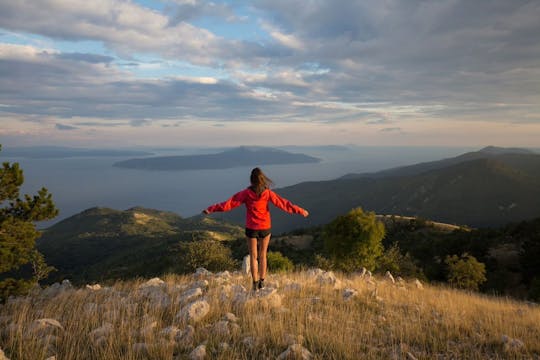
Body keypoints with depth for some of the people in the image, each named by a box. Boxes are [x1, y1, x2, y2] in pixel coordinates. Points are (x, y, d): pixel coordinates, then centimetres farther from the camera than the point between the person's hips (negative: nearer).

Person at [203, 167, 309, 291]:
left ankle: (255, 283, 9)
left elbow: (230, 203, -11)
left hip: (251, 229, -1)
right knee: (262, 255, 16)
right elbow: (283, 203, -6)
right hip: (265, 228, 1)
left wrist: (211, 209, -6)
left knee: (253, 256, 10)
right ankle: (262, 281, 14)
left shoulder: (246, 193, -11)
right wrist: (300, 210, 3)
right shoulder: (268, 193, -9)